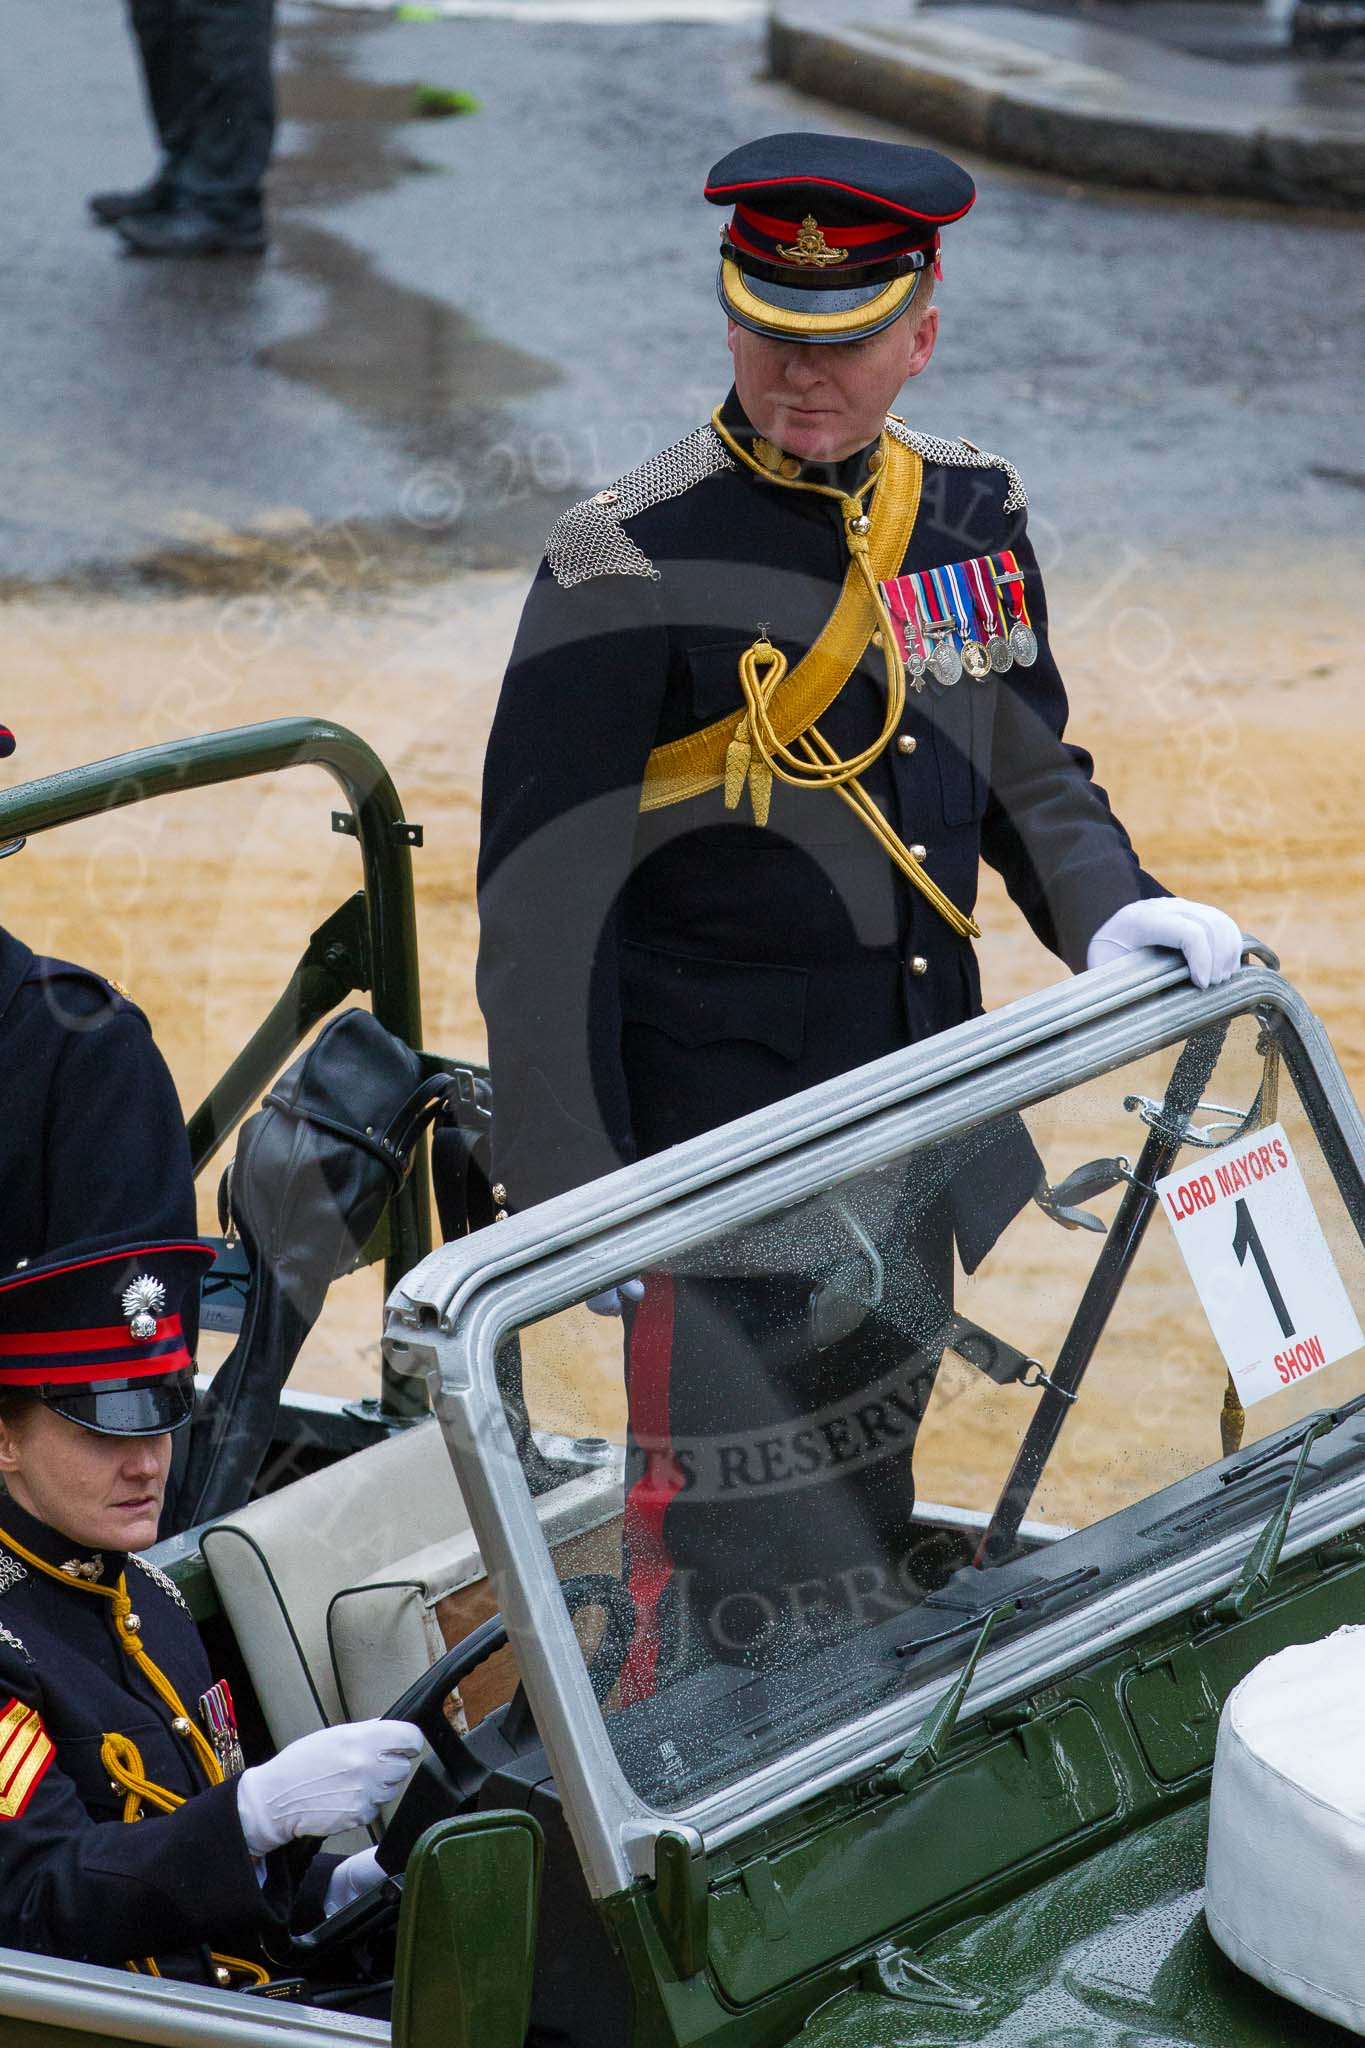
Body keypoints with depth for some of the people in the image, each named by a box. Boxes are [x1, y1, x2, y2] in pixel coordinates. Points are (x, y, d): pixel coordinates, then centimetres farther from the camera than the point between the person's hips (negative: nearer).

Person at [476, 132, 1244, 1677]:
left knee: (868, 1507, 21)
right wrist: (568, 1200, -16)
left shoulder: (970, 518, 4)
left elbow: (1034, 779, 16)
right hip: (719, 1139, -6)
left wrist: (1110, 913, -6)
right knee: (728, 1541, 0)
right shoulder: (632, 567, -15)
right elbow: (539, 901, -14)